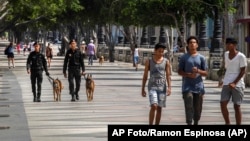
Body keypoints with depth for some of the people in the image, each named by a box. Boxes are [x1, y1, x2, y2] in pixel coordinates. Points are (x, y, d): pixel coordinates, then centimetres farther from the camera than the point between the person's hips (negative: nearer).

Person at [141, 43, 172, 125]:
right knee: (153, 106, -17)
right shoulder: (149, 62, 1)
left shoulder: (166, 62, 3)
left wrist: (169, 87, -11)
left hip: (162, 87, 2)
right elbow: (145, 76, 5)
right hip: (152, 87, -2)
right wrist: (142, 89, 3)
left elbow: (168, 75, 1)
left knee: (159, 108, 5)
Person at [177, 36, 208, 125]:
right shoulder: (184, 57, 4)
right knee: (189, 107, -12)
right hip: (187, 87, -2)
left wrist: (198, 71, -15)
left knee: (198, 108, 7)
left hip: (199, 87, 2)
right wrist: (189, 75, -14)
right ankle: (189, 124, -13)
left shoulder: (201, 58, 7)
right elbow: (180, 71, 4)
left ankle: (196, 123, 23)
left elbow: (205, 73, 6)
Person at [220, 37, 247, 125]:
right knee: (223, 104, -4)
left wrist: (234, 83, -17)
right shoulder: (226, 54, 10)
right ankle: (227, 123, 12)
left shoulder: (241, 56, -9)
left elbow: (243, 71, -9)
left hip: (237, 85, -5)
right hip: (226, 84, 5)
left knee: (237, 106, -1)